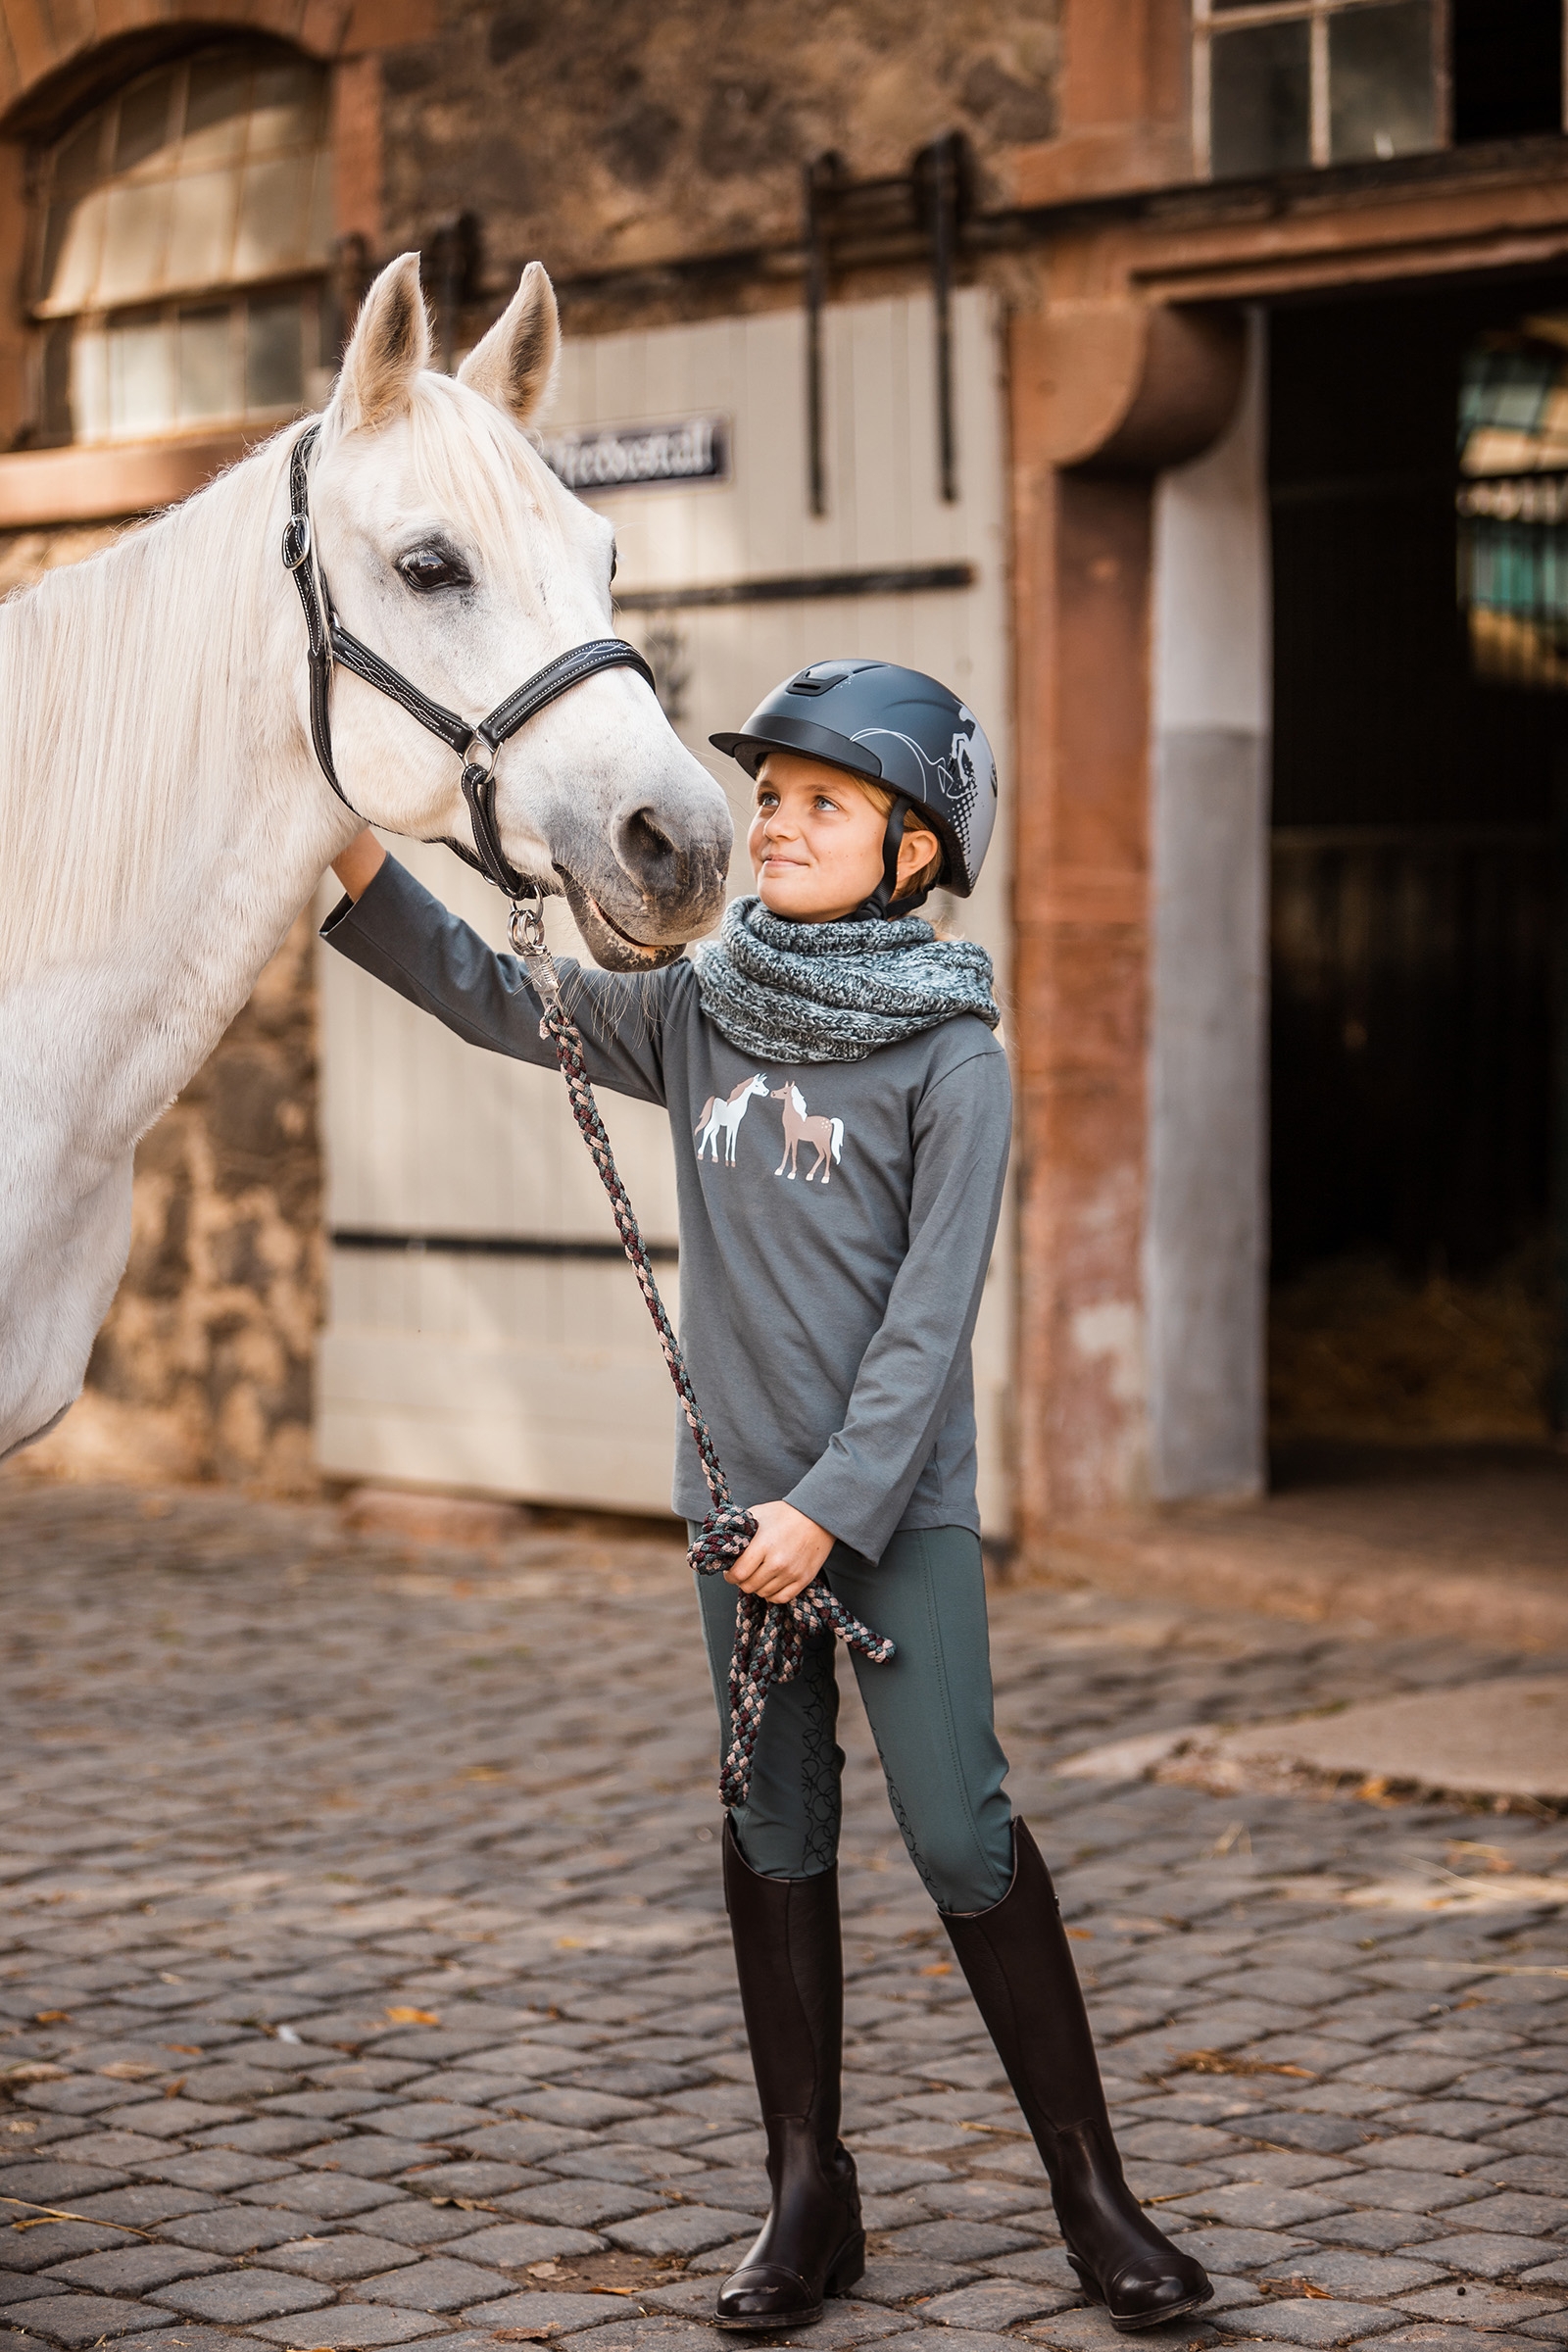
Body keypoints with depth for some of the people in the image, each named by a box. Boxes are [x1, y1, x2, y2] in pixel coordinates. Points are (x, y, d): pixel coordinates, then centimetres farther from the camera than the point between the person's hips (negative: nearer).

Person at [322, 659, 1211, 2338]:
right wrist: (364, 870, -6)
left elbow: (930, 1315, -11)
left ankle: (1090, 2187, 6)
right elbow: (492, 999, 9)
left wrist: (838, 1504, -17)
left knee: (962, 1835, -5)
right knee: (774, 1837, 8)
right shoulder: (692, 1015, 6)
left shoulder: (949, 1054, -7)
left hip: (899, 1503, -4)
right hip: (739, 1498, 4)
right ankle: (807, 2196, 17)